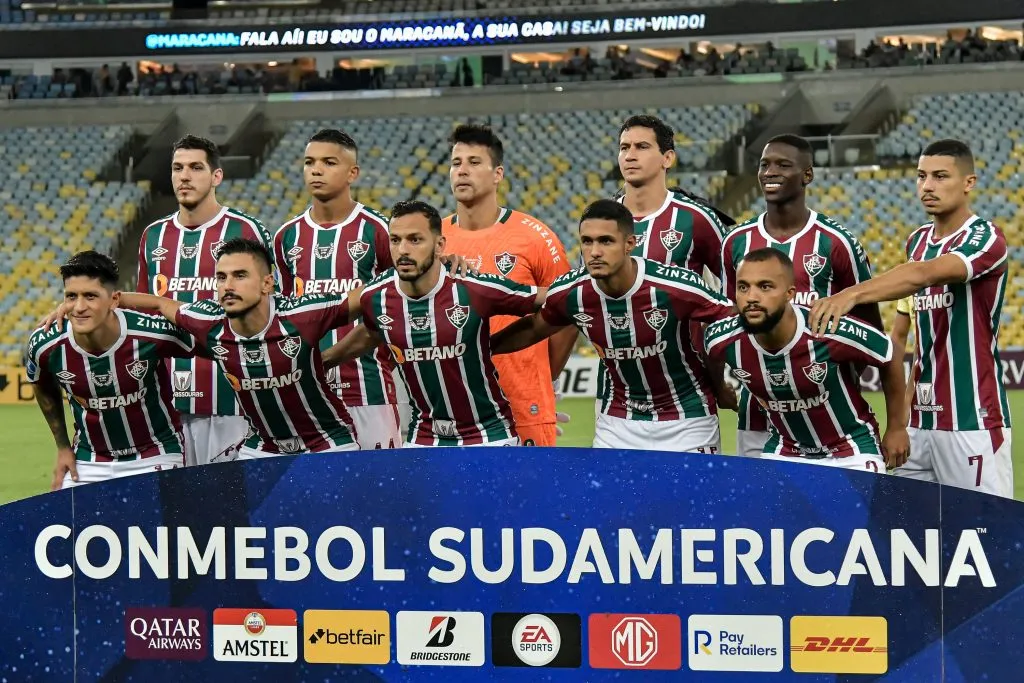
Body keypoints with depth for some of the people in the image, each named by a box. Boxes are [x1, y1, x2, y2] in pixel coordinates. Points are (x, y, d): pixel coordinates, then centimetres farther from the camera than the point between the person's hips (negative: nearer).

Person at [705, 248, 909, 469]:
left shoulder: (833, 334, -31)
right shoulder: (722, 341, -21)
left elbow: (890, 358, -11)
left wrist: (897, 427, 0)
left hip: (852, 453, -3)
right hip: (783, 452, 3)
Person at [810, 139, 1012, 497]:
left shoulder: (985, 239, -9)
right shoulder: (918, 240, 15)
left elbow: (923, 274, -28)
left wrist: (851, 294, -42)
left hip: (972, 419, -7)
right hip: (920, 418, 7)